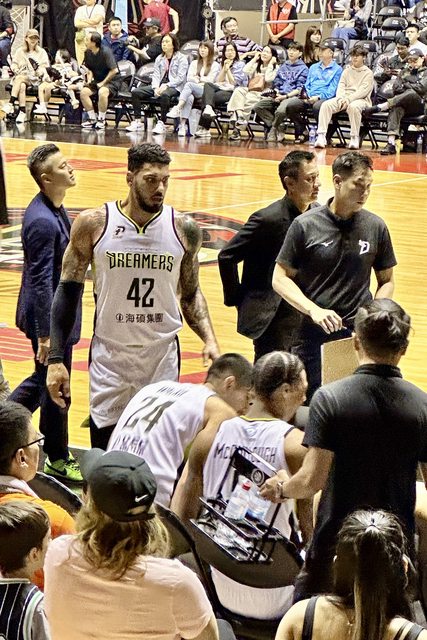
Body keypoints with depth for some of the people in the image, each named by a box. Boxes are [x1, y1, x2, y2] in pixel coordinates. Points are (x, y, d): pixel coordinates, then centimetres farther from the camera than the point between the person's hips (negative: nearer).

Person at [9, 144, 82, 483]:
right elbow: (41, 282, -25)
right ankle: (58, 458, 22)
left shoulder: (53, 209, 5)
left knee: (42, 380, 23)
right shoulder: (42, 221, -26)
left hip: (58, 314, 9)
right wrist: (45, 335, -23)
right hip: (50, 317, -9)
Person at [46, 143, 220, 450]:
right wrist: (56, 359, -6)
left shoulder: (184, 229, -3)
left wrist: (209, 339, -6)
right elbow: (68, 293, -1)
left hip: (163, 356, 1)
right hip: (109, 356, -1)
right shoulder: (93, 223, -8)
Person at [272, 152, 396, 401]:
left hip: (359, 335, 1)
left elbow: (386, 281, 12)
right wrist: (314, 310, -16)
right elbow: (281, 278, -2)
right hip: (312, 336, -1)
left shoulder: (375, 227, 2)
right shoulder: (305, 226, -5)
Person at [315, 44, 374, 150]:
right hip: (344, 98, 4)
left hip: (361, 99, -4)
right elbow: (341, 86, 12)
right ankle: (321, 136, -31)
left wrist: (349, 99, -19)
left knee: (353, 106, -41)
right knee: (326, 105, -23)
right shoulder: (347, 71, 22)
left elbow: (364, 90, -7)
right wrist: (341, 98, -10)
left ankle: (354, 138, -32)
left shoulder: (368, 73, 6)